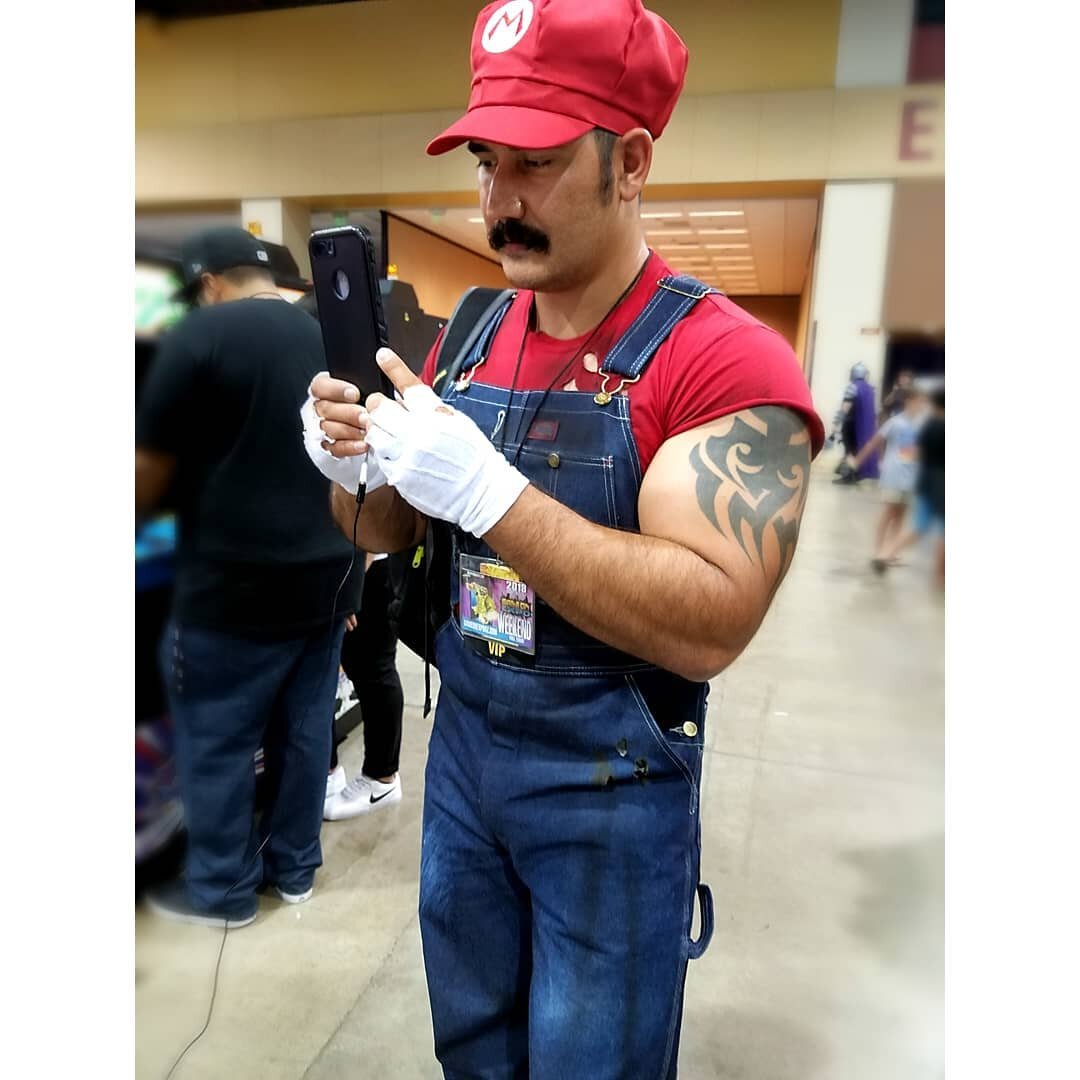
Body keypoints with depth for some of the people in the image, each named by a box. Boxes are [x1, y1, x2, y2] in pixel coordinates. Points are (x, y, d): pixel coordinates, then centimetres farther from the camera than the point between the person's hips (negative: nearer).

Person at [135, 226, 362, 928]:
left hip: (239, 583, -7)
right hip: (330, 574, 7)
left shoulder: (201, 335, -9)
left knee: (215, 740, 10)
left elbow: (149, 475, -7)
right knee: (307, 727, 17)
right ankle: (294, 868, 33)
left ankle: (222, 891, 27)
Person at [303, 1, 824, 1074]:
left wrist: (488, 488, -33)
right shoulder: (467, 339, 1)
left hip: (611, 793, -5)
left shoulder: (728, 361, -18)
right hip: (461, 750, 6)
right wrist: (353, 466, -16)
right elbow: (386, 534, 7)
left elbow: (711, 625, -27)